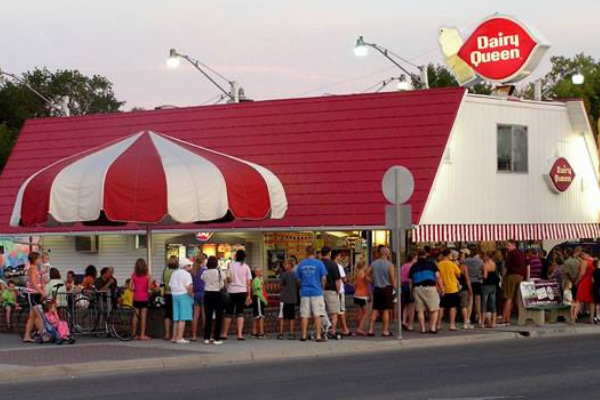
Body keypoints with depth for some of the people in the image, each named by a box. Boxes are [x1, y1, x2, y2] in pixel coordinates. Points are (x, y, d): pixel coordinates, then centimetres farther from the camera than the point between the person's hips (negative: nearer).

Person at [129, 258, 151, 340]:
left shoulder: (134, 275, -1)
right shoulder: (147, 275, -7)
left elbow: (130, 288, -2)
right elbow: (149, 288, -8)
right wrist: (148, 291, 13)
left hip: (136, 297, 2)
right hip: (144, 297, -2)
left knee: (135, 316, 8)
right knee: (143, 317, 2)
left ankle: (134, 334, 11)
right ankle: (142, 335, 2)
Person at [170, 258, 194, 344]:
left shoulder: (174, 273, 13)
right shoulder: (186, 274, -10)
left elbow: (170, 285, 9)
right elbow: (189, 287, -18)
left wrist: (175, 292, 12)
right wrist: (192, 295, -5)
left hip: (174, 295, 8)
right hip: (184, 295, -8)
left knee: (176, 319, 15)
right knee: (183, 318, -6)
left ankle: (174, 337, 19)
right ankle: (179, 338, -9)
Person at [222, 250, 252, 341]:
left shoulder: (231, 265, -4)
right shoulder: (246, 267, 2)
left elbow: (229, 279, -11)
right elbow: (248, 283, 1)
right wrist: (249, 295, 5)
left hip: (231, 291, -1)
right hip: (242, 291, 1)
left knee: (229, 313, 8)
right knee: (240, 313, 4)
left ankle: (224, 333, 14)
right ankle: (239, 334, -6)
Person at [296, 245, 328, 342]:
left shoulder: (301, 264, 5)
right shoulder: (319, 263, -4)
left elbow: (298, 279, 10)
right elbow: (324, 278, -4)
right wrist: (322, 288, 13)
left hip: (304, 292, 3)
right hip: (316, 292, -3)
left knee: (304, 315, 7)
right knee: (317, 315, -1)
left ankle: (303, 336, 10)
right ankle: (318, 336, -4)